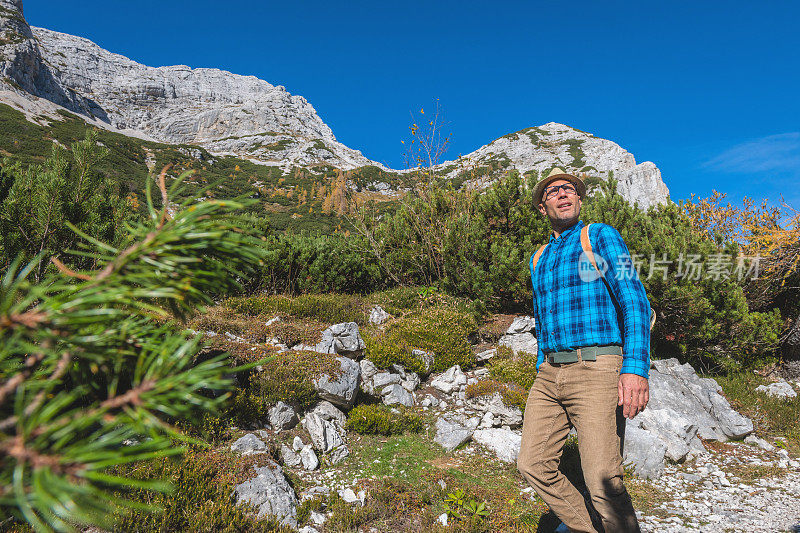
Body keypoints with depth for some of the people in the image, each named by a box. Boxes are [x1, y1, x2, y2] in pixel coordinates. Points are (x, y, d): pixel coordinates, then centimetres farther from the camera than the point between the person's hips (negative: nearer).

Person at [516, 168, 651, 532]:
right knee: (533, 465, 3)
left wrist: (636, 367, -22)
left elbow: (635, 302, -9)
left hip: (596, 370, -6)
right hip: (549, 376, 6)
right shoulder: (539, 259, 20)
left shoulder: (602, 237, 2)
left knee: (603, 481, -10)